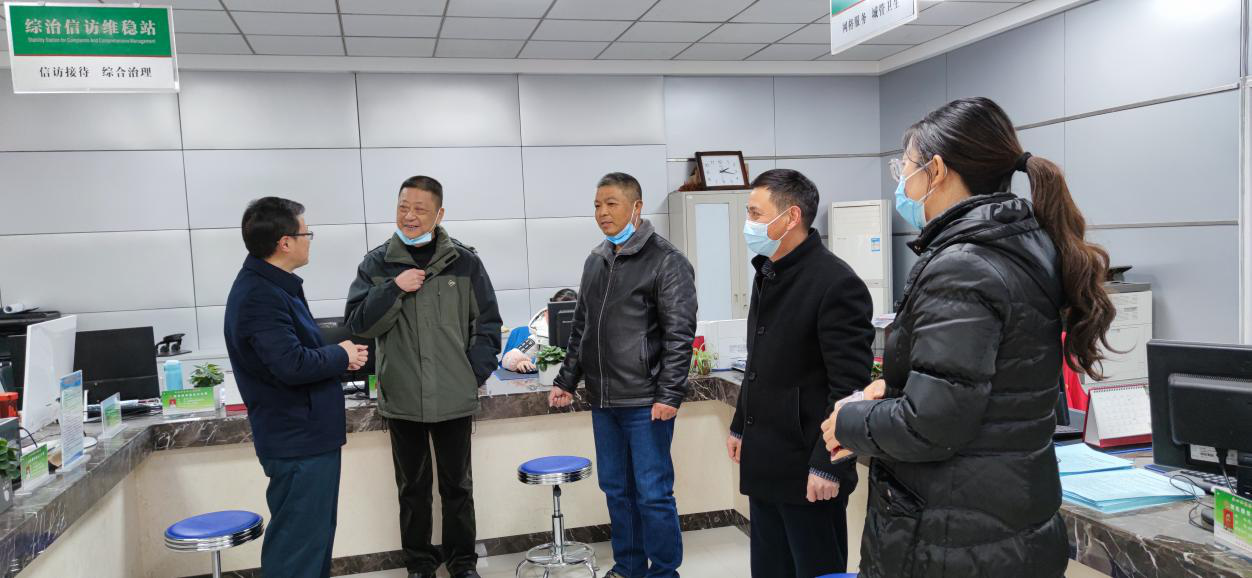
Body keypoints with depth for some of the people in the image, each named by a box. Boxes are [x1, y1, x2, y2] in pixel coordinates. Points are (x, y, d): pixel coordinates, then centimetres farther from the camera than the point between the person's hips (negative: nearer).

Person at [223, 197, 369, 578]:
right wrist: (341, 357, -13)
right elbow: (292, 365, -29)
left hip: (304, 434, 10)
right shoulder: (260, 296, -22)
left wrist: (337, 356, -1)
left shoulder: (269, 285, 11)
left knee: (313, 537, 21)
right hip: (298, 440, -10)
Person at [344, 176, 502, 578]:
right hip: (401, 399, 1)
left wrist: (475, 373, -4)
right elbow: (358, 323, -5)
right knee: (413, 487, 14)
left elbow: (488, 324, 4)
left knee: (457, 485, 13)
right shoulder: (377, 264, 1)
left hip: (454, 398, 0)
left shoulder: (465, 262, -1)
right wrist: (394, 288, -16)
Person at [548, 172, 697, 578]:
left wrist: (669, 394, -18)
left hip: (645, 402, -7)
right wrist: (566, 381, 15)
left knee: (653, 493, 0)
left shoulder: (666, 261, -8)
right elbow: (581, 329, 19)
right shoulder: (595, 262, 13)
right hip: (603, 400, 7)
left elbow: (679, 334, -13)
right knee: (616, 489, 15)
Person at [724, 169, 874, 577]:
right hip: (763, 464, 8)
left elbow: (850, 386, -19)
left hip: (807, 470, -8)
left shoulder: (836, 283, -16)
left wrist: (829, 466, -20)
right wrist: (741, 426, 21)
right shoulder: (767, 275, 11)